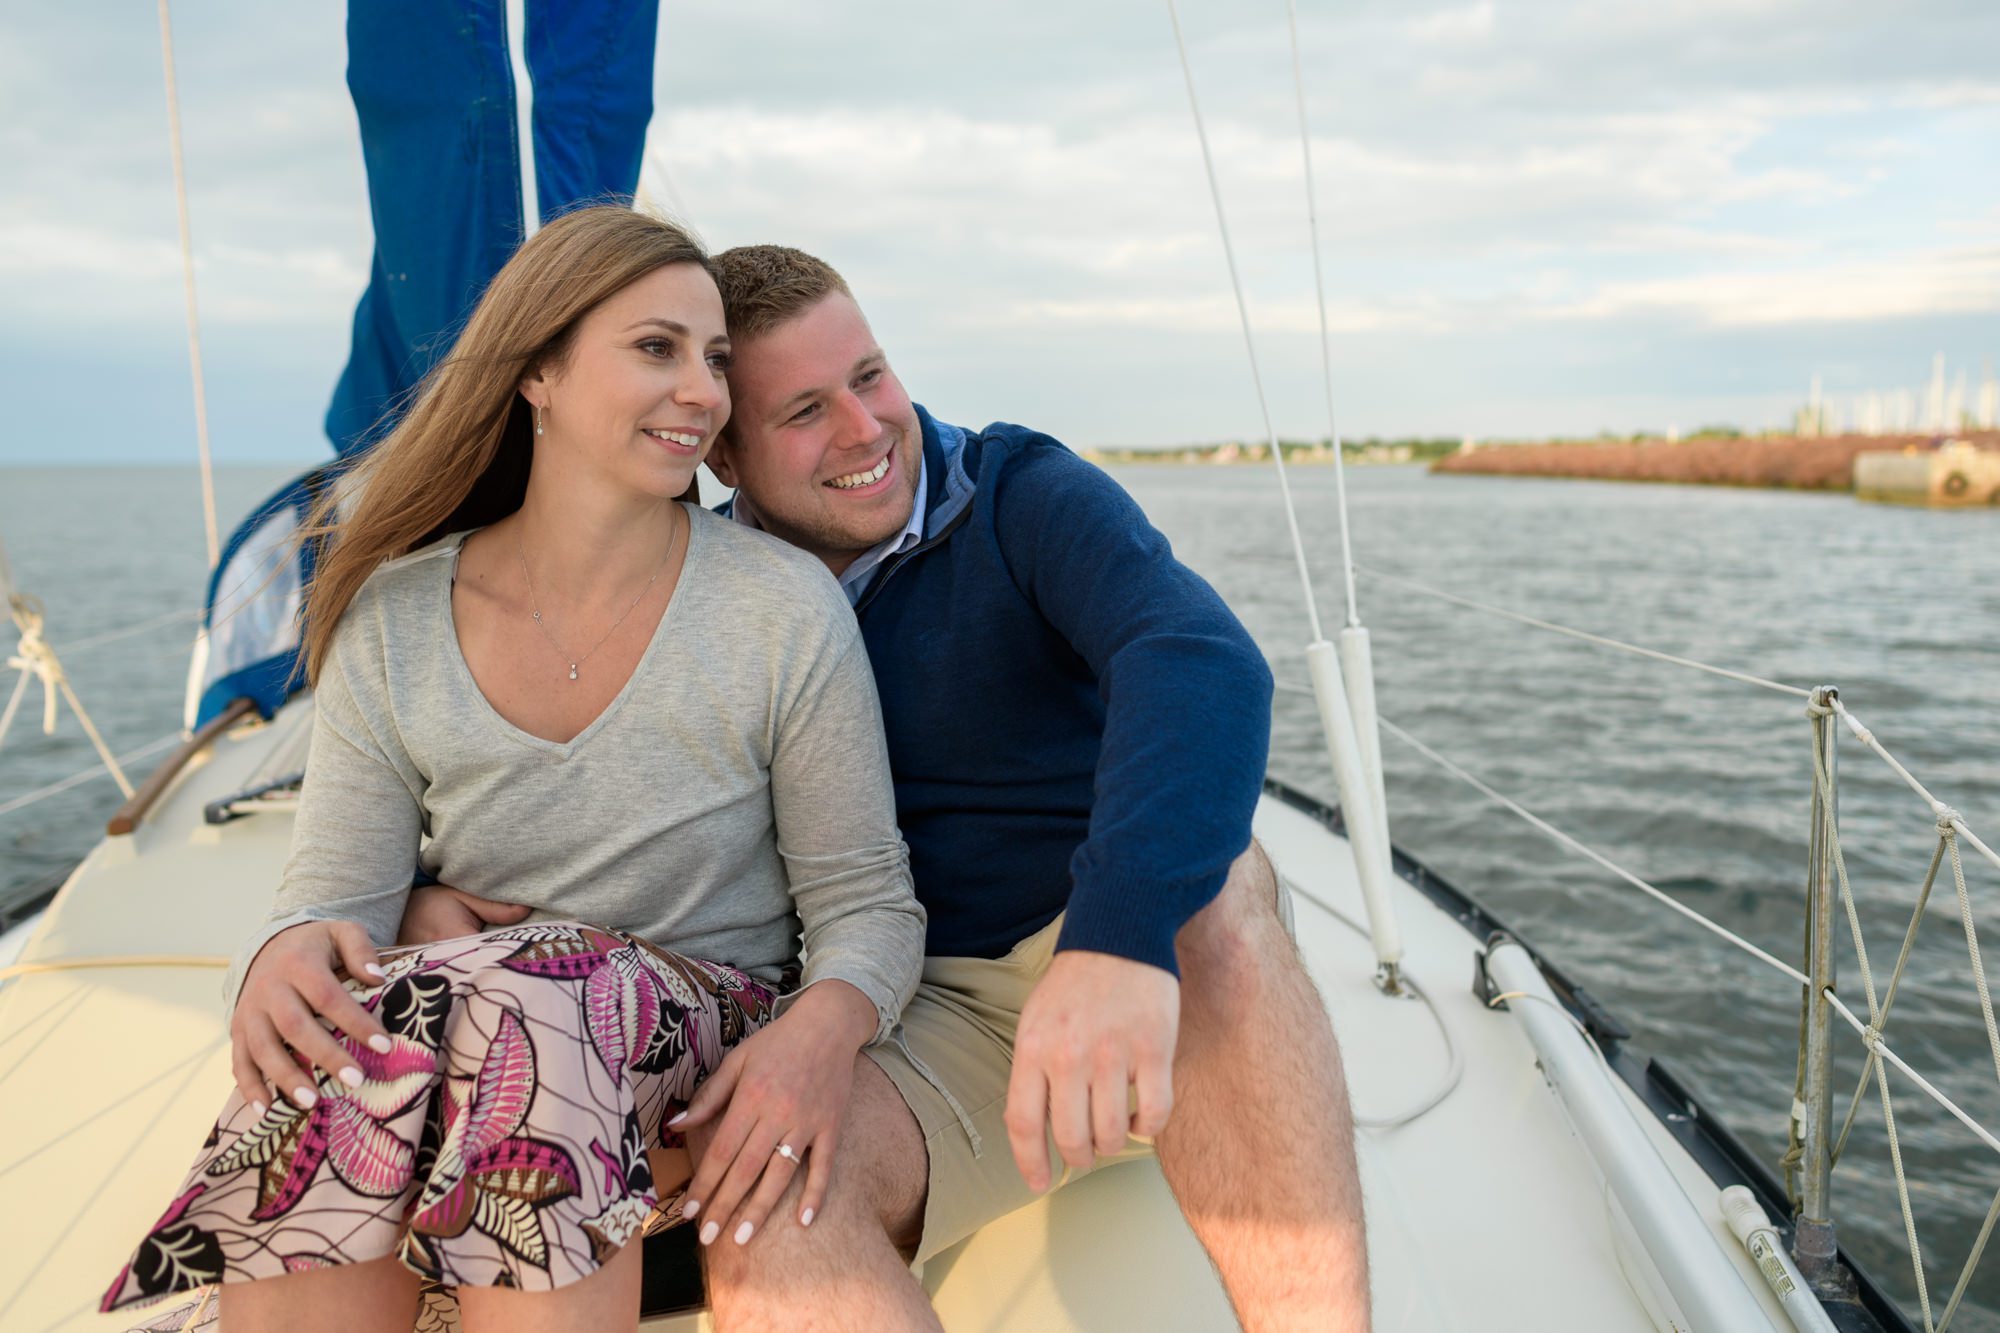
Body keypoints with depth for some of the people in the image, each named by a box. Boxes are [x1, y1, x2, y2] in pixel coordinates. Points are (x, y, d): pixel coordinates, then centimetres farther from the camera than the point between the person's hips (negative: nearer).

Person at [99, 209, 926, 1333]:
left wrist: (829, 1023, -26)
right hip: (471, 1025, 2)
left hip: (704, 1050, -1)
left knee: (532, 1004, -35)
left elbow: (865, 902, -3)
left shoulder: (787, 609, -6)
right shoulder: (391, 624, 1)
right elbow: (338, 894, -1)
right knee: (333, 1036, -33)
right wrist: (287, 955, -27)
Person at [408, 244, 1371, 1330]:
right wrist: (440, 890, -8)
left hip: (1159, 982, -1)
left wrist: (1119, 934, -43)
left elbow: (1204, 663, -25)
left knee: (1208, 883, -35)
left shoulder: (1023, 496, -4)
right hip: (922, 1025, 1)